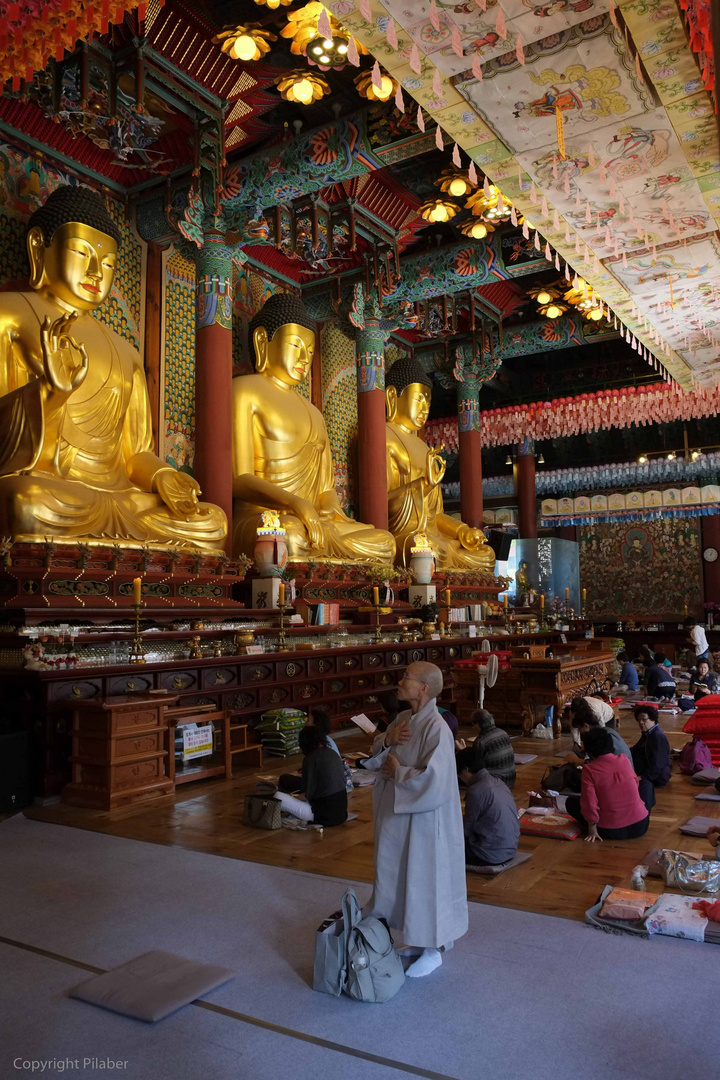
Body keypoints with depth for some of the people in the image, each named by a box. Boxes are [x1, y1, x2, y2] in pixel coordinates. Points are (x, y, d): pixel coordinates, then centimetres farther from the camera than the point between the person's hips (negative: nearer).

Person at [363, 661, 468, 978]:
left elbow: (432, 779, -30)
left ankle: (433, 951, 28)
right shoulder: (403, 719, 2)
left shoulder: (436, 728, -24)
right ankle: (416, 940, 40)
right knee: (402, 877, 20)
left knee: (426, 880, 8)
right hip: (398, 814, 9)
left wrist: (397, 772, -17)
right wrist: (387, 740, -11)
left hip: (424, 818, -8)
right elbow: (376, 758, 11)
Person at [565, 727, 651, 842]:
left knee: (571, 801, 15)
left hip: (611, 832, -3)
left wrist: (592, 827, -3)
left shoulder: (589, 769, -14)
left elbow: (589, 802, -18)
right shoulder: (624, 760, -2)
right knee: (645, 783, 31)